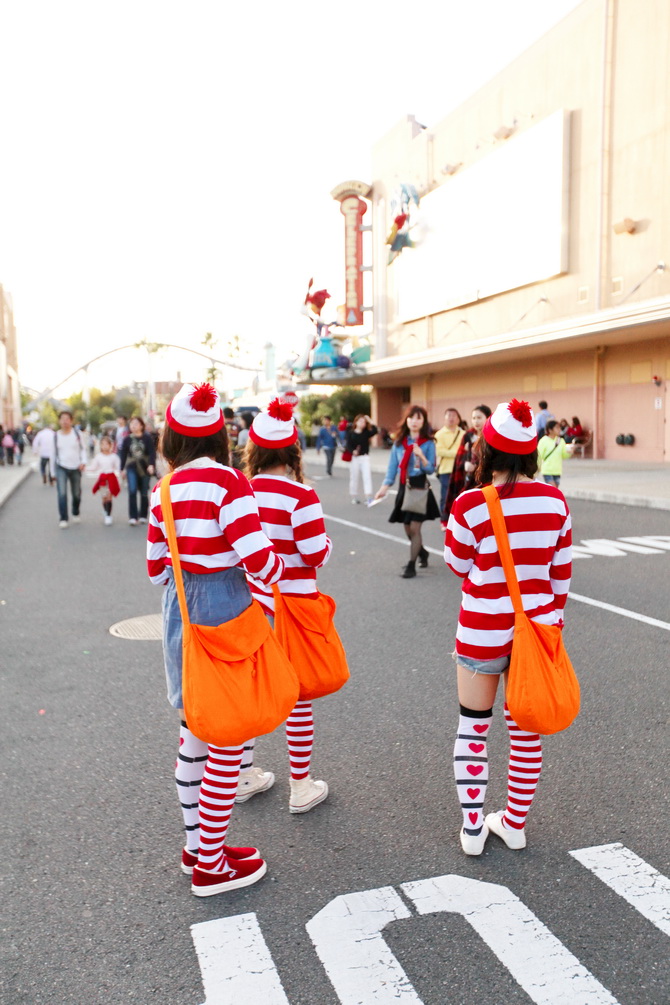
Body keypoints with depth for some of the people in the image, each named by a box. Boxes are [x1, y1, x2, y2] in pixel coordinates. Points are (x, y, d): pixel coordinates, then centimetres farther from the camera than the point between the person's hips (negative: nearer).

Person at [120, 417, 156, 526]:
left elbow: (152, 452, -8)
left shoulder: (147, 438, -3)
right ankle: (133, 517, -11)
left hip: (144, 468, -1)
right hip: (132, 468, 1)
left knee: (144, 493, 7)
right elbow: (123, 455, 10)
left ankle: (143, 516, 22)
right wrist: (122, 469, 11)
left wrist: (151, 465, -22)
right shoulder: (127, 440, 4)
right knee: (132, 491, -14)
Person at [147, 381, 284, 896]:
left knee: (195, 731, 20)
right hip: (225, 614, -7)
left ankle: (197, 845, 36)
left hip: (180, 614, 7)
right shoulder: (227, 482, -17)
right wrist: (280, 566, -1)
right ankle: (210, 866, 20)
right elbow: (259, 560, -22)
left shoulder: (163, 490, 3)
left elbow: (157, 568, 9)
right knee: (227, 739, 6)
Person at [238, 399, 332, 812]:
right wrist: (327, 542, 6)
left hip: (249, 604, 5)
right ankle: (302, 786, 22)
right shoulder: (301, 495, -17)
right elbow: (316, 553, -15)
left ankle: (244, 776, 34)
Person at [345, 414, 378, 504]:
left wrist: (370, 421, -9)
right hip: (354, 457, 0)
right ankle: (354, 496, 21)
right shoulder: (351, 433, 1)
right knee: (354, 477, 7)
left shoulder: (366, 433, 4)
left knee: (367, 476, -10)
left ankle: (368, 497, -14)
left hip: (365, 457, 0)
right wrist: (353, 451, -22)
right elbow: (348, 445, -5)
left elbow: (375, 431, -12)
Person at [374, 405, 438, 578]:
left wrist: (421, 456, -24)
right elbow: (392, 467, 3)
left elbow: (430, 469, -7)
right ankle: (422, 552, 39)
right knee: (408, 529, 12)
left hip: (420, 487, -4)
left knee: (415, 527, -8)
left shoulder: (428, 443, -4)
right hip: (404, 487, 4)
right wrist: (384, 488, -8)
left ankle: (411, 565, 1)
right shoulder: (399, 442, 5)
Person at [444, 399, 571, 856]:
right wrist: (553, 618, 16)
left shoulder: (471, 504, -16)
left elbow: (458, 565, -1)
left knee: (473, 729, 14)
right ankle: (516, 823, 32)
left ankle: (473, 828, 23)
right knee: (526, 729, 17)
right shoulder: (555, 501, -5)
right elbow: (561, 572, 3)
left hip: (483, 631, -3)